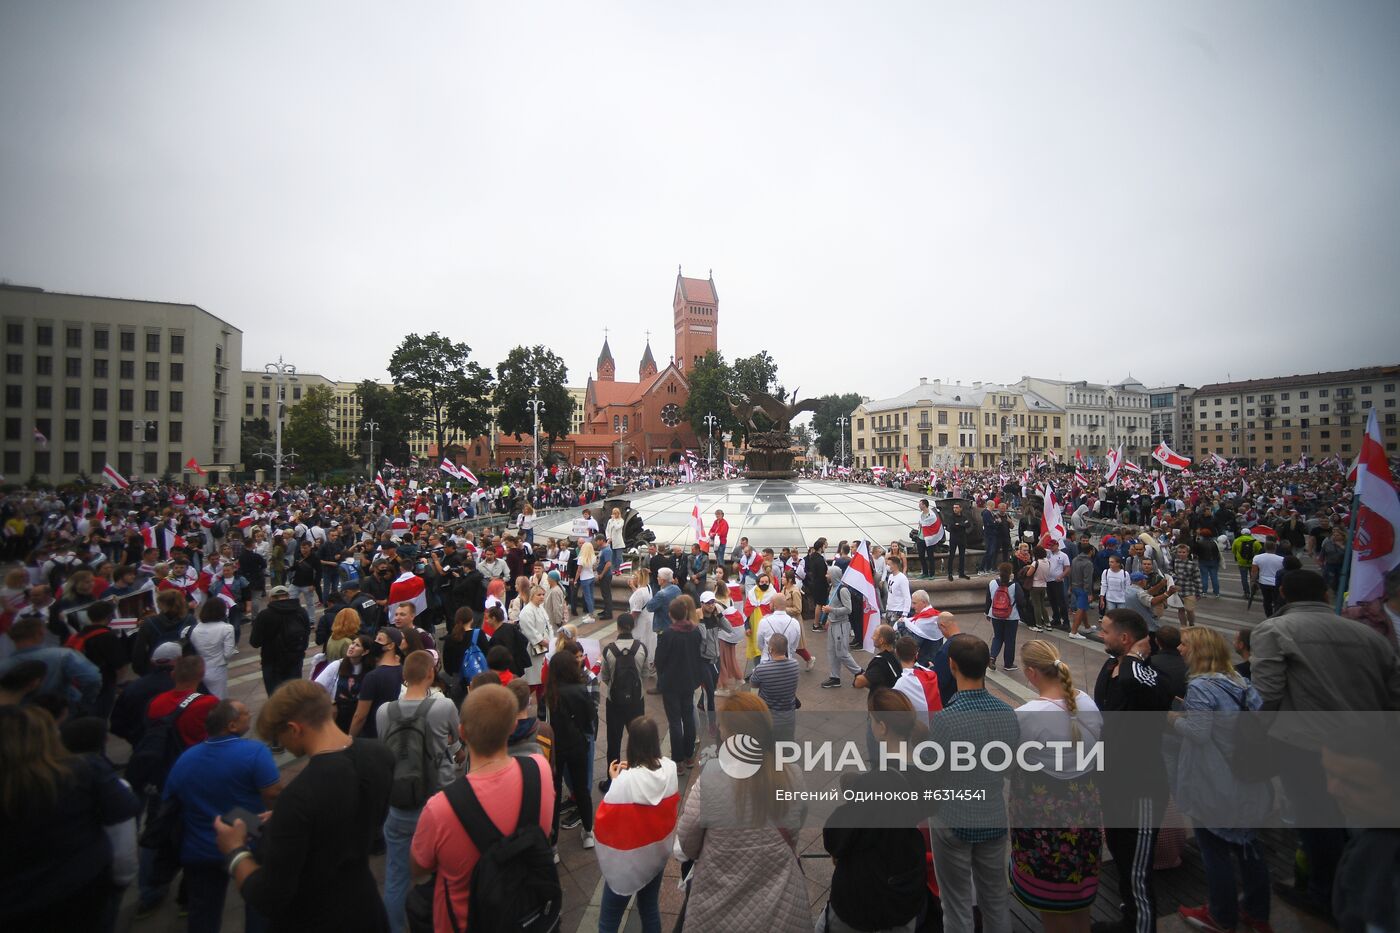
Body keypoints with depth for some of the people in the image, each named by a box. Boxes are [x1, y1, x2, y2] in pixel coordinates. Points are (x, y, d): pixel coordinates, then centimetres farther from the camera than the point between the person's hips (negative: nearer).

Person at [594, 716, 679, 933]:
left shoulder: (626, 780, -32)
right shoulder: (670, 769, -16)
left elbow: (605, 819, -21)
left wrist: (614, 781, -12)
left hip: (627, 858, -5)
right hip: (658, 851, 5)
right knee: (650, 909, 26)